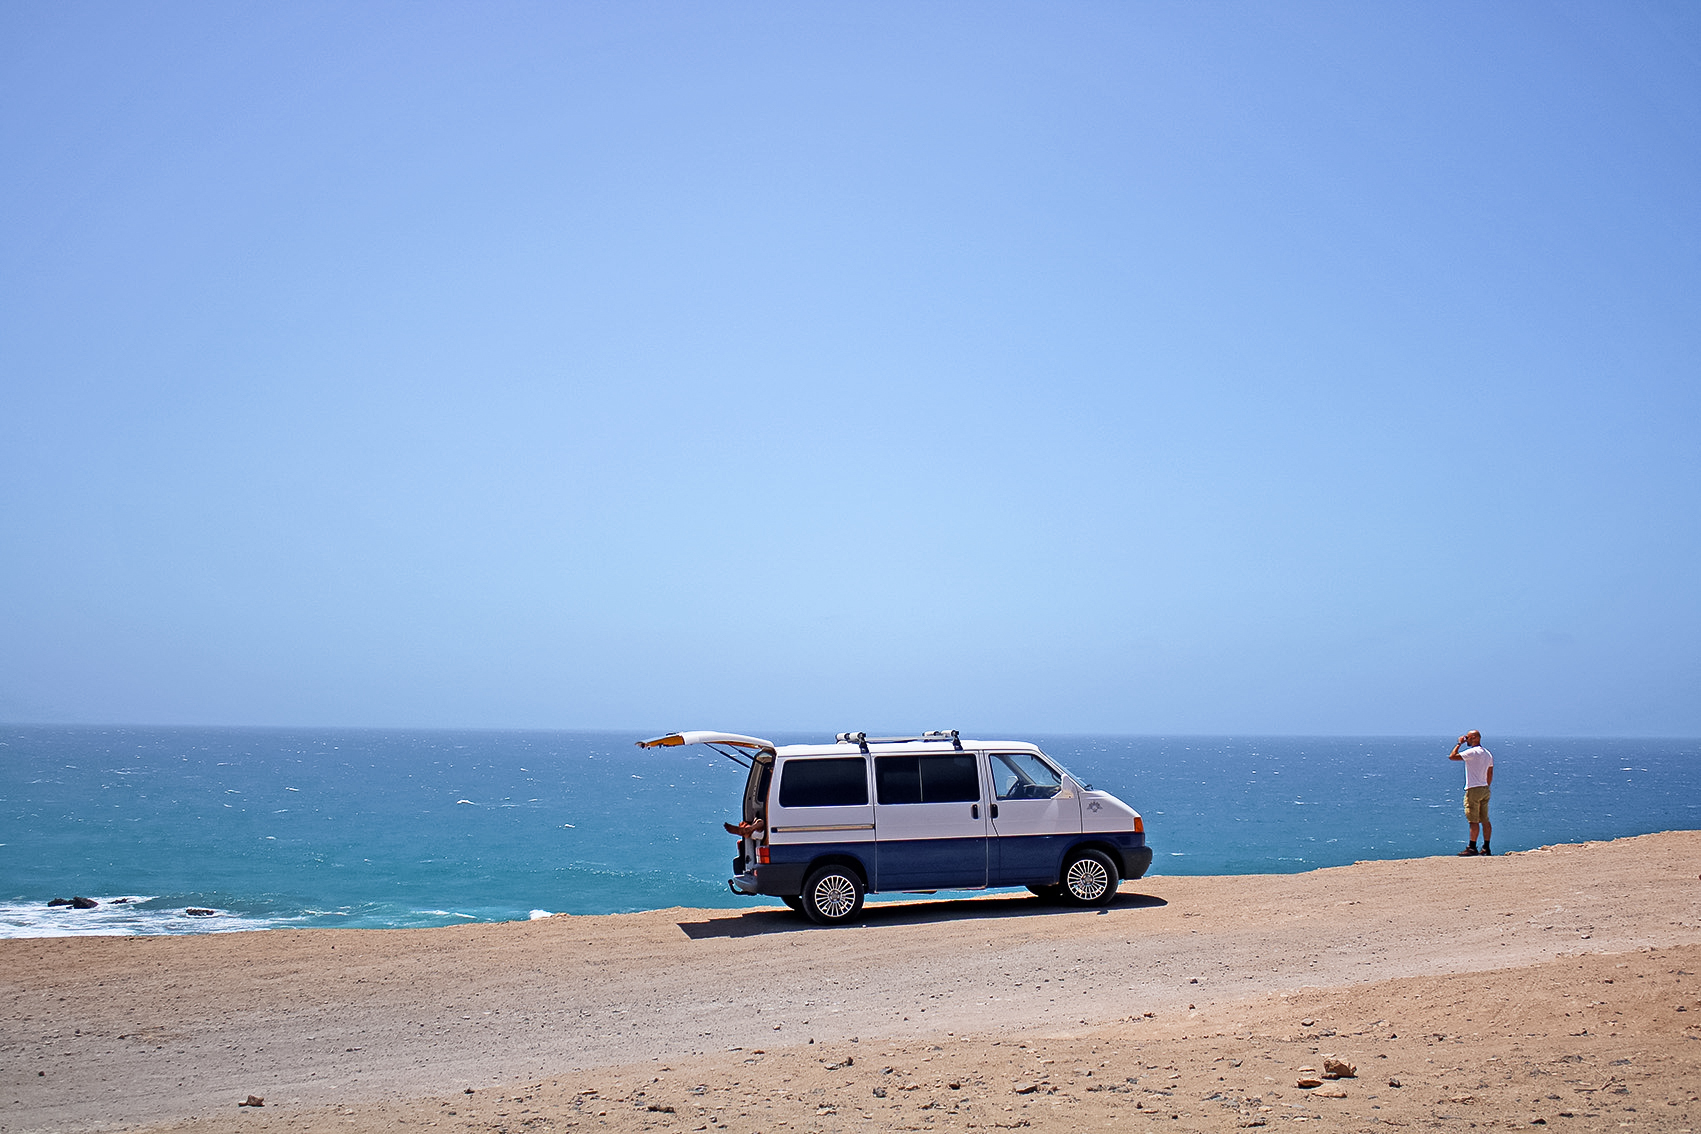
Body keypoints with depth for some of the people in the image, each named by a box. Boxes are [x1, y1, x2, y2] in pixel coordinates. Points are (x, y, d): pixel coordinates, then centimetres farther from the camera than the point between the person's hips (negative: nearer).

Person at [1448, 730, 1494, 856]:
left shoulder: (1472, 752, -14)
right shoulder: (1488, 753, 13)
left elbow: (1452, 756, -14)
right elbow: (1490, 774, 17)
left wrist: (1459, 744, -2)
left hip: (1474, 790, -9)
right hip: (1485, 789, 9)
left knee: (1473, 821, -7)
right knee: (1485, 820, 9)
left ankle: (1472, 847, -7)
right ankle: (1486, 848, 11)